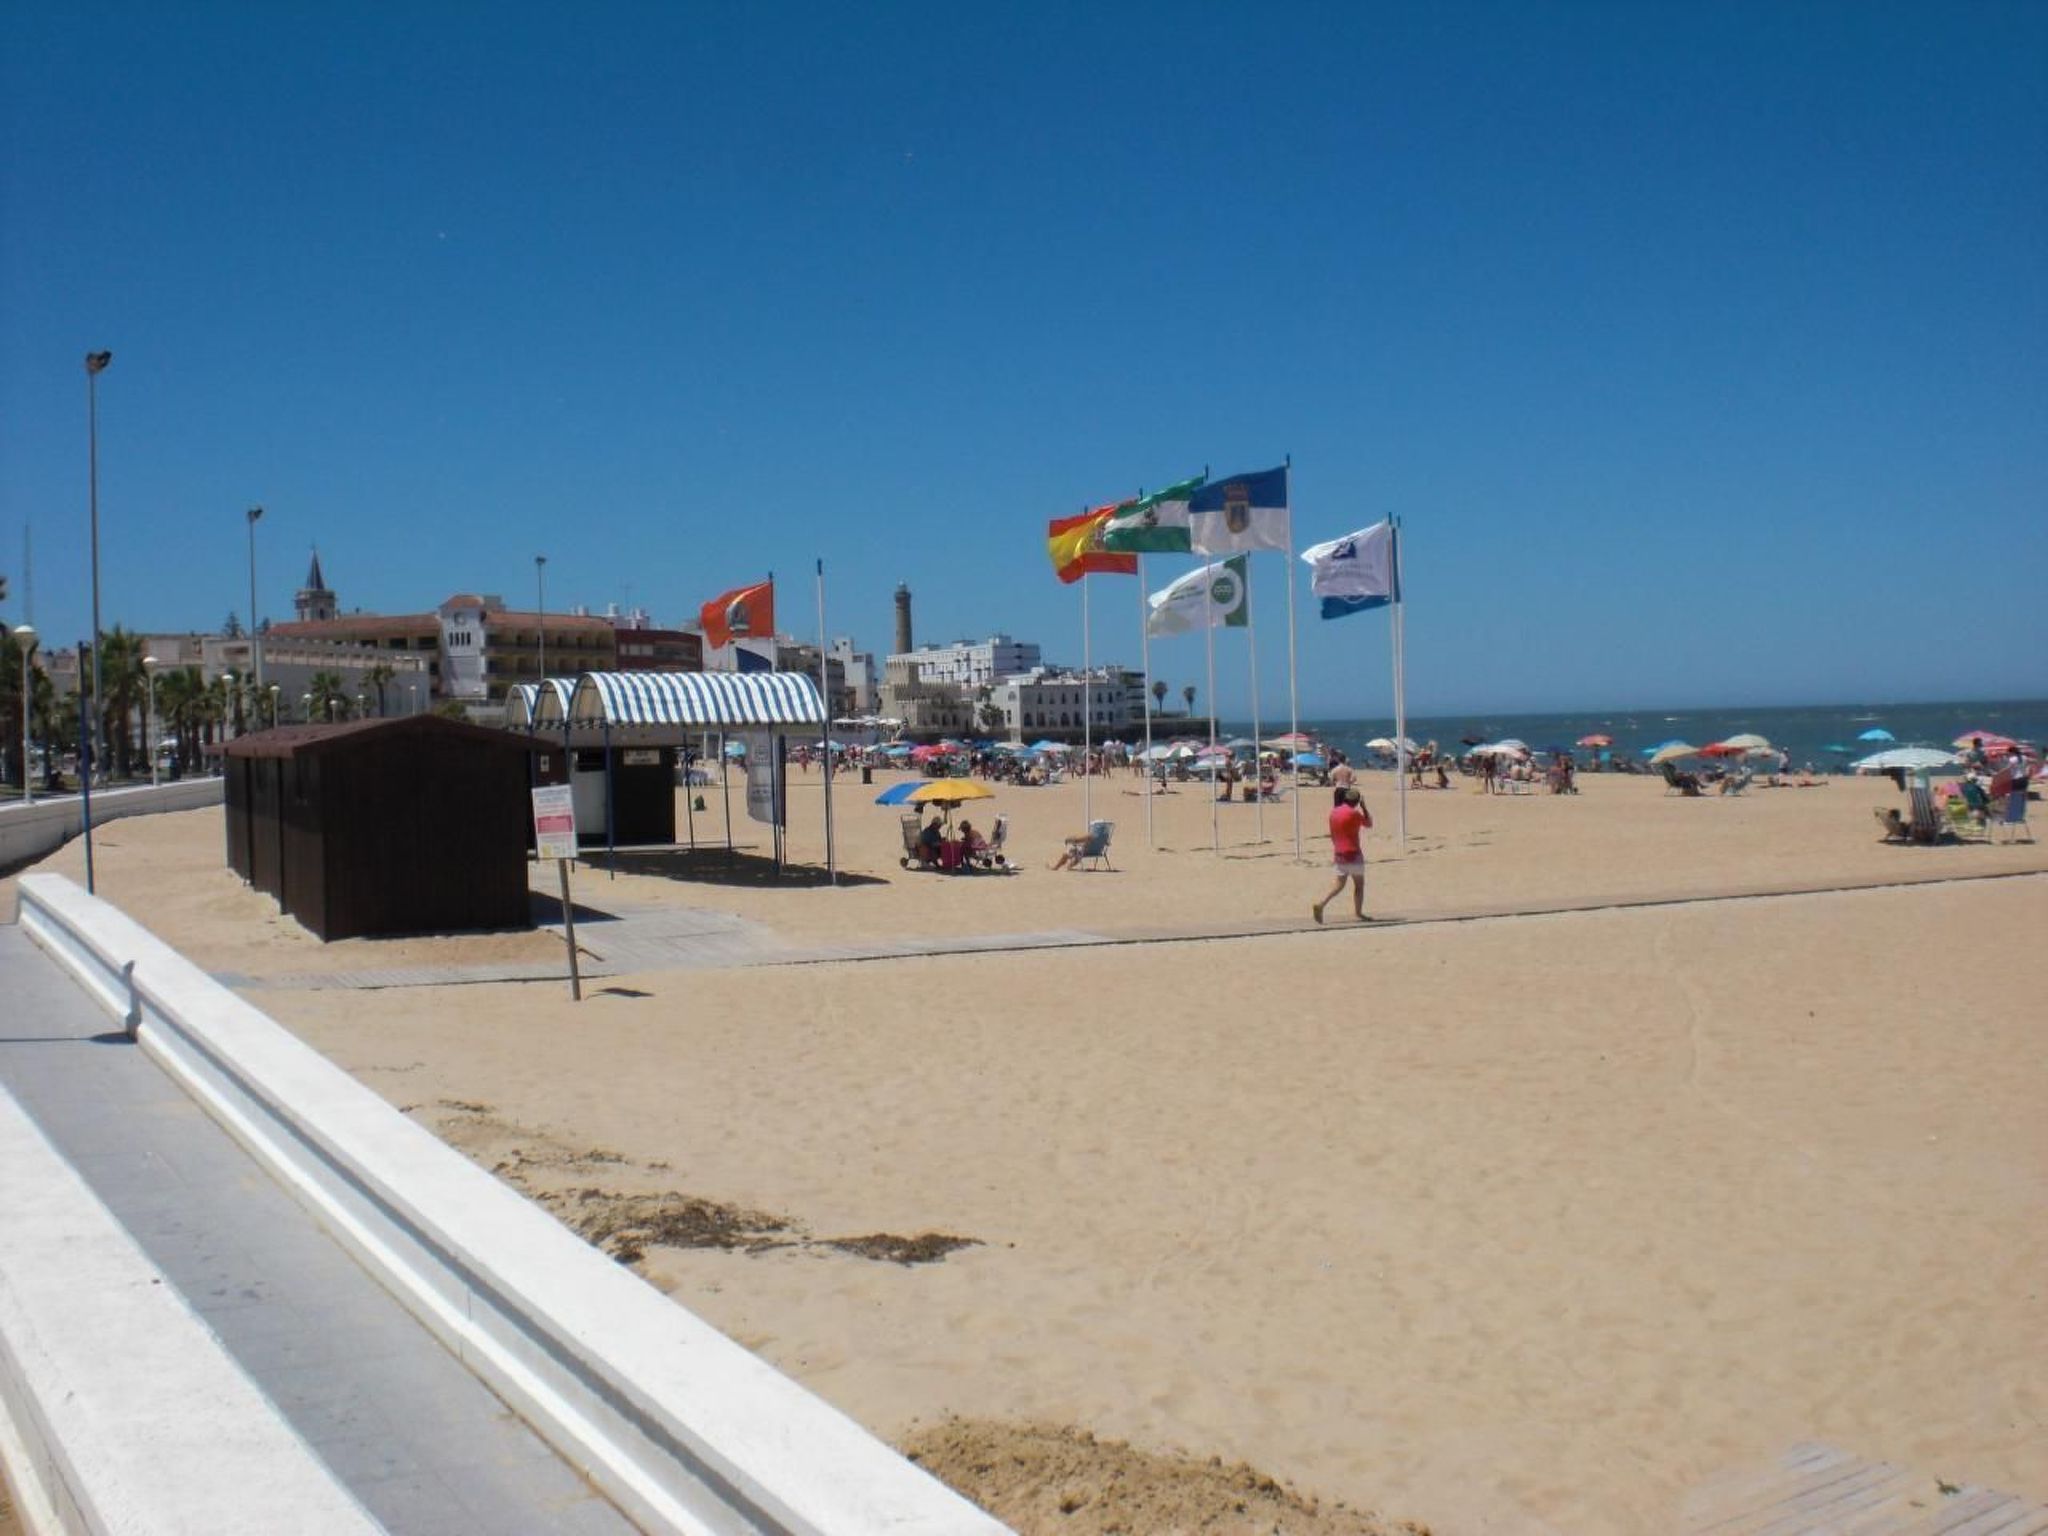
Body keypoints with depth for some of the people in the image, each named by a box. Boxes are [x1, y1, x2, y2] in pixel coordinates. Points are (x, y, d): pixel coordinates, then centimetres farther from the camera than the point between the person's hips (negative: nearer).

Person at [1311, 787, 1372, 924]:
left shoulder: (1334, 812, 8)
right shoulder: (1354, 813, -13)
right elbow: (1369, 824, 1)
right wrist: (1364, 807, 6)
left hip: (1339, 854, 6)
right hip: (1353, 854, -6)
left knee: (1340, 883, 9)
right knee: (1359, 883, 7)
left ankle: (1321, 904, -8)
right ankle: (1358, 912, 9)